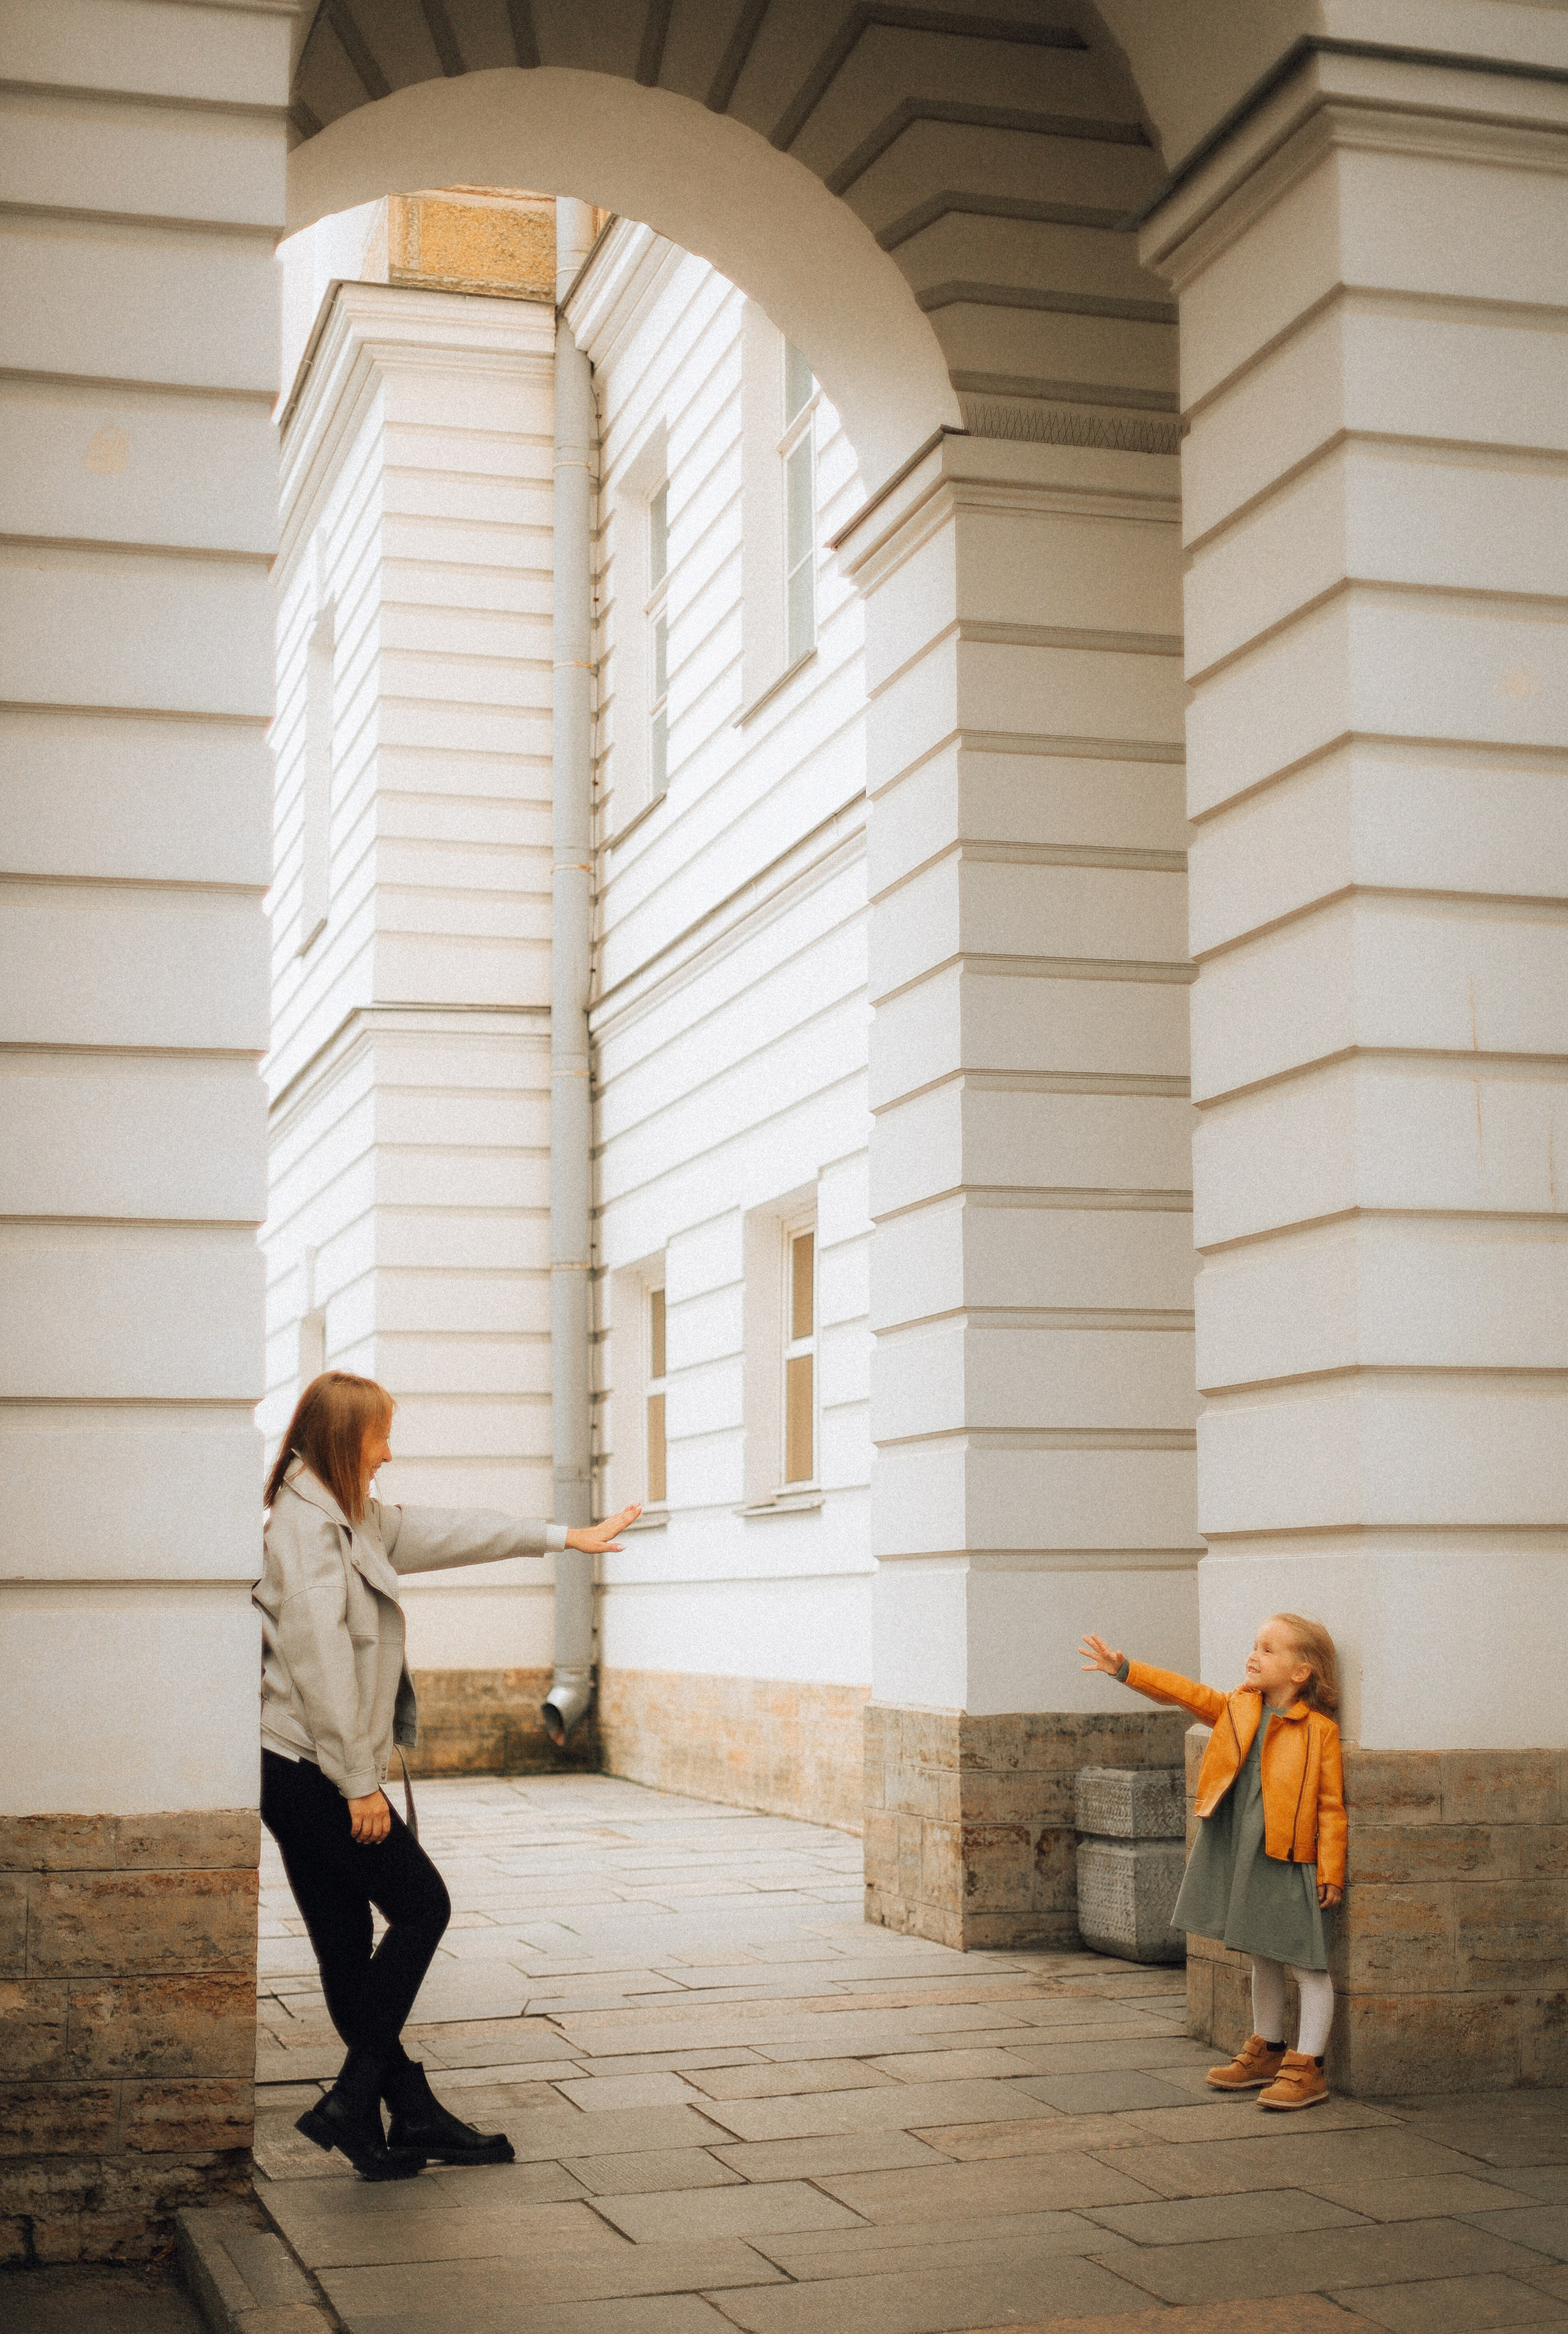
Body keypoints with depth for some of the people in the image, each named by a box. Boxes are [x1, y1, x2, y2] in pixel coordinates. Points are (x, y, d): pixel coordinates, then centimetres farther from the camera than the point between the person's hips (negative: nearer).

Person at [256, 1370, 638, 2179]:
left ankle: (415, 2117, 16)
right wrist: (360, 1783, -19)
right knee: (421, 1904, 0)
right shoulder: (306, 1525, -15)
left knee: (347, 1948, 10)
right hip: (311, 1771, -9)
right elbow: (320, 1661, -20)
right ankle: (350, 2102, 1)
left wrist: (561, 1536, 33)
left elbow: (443, 1532, 27)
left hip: (293, 1775, 9)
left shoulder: (350, 1520, 16)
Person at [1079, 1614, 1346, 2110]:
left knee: (1307, 1967, -1)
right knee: (1262, 1959, 19)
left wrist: (1330, 1871, -12)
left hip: (1289, 1863, -6)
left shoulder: (1320, 1731, -10)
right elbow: (1187, 1693, 6)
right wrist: (1125, 1670, -2)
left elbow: (1331, 1807, -10)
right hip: (1240, 1858, 7)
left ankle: (1307, 2066, 6)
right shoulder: (1237, 1710, 7)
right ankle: (1266, 2052, 31)